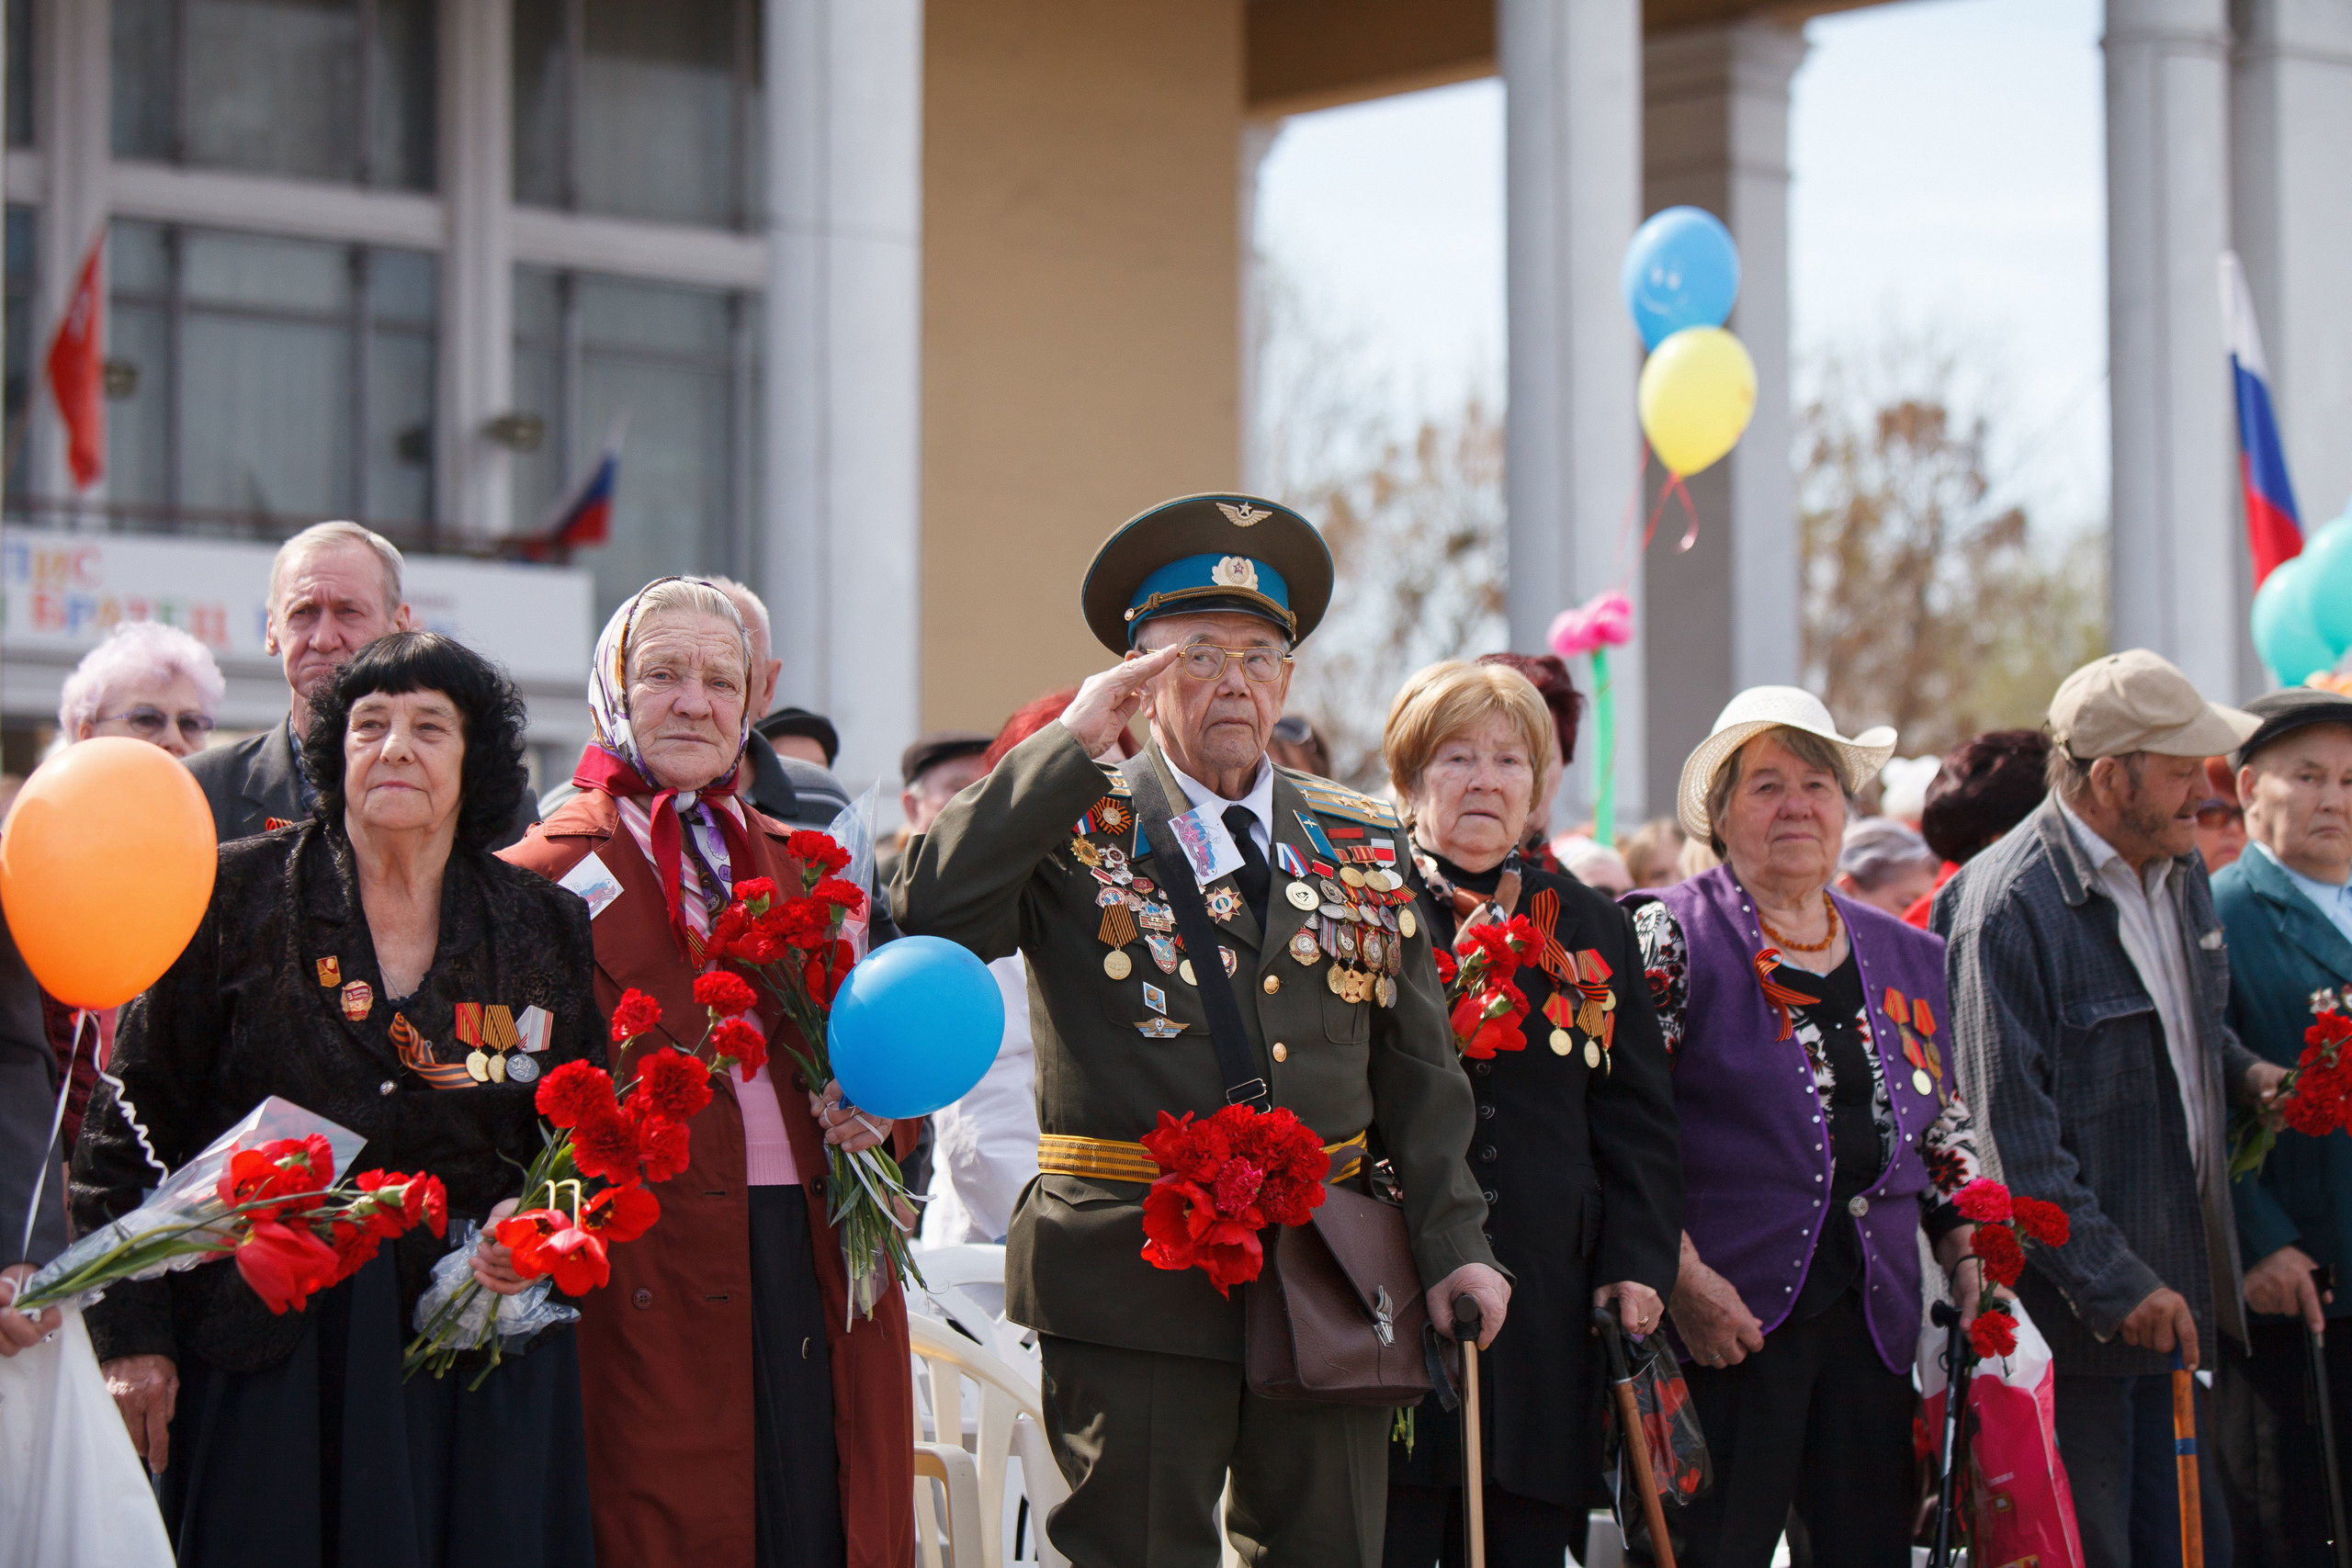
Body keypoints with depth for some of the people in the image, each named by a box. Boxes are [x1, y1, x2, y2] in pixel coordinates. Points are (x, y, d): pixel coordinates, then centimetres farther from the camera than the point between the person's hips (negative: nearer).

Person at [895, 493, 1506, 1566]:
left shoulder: (1365, 845, 14)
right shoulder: (1074, 827, 3)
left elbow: (1418, 1072, 14)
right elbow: (932, 910, -16)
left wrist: (1450, 1244, 5)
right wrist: (1072, 745, -13)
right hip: (1134, 1284, -3)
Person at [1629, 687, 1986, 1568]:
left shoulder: (1908, 958, 18)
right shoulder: (1671, 936, 0)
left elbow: (1946, 1134, 23)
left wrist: (1969, 1261, 9)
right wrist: (1681, 1275, -14)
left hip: (1875, 1318, 5)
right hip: (1727, 1319, -5)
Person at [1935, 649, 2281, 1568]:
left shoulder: (2181, 876, 11)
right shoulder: (2009, 908, -18)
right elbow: (2010, 1139, -20)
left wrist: (2242, 1071, 8)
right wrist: (2116, 1286, -20)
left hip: (2169, 1299, 8)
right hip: (2070, 1316, -8)